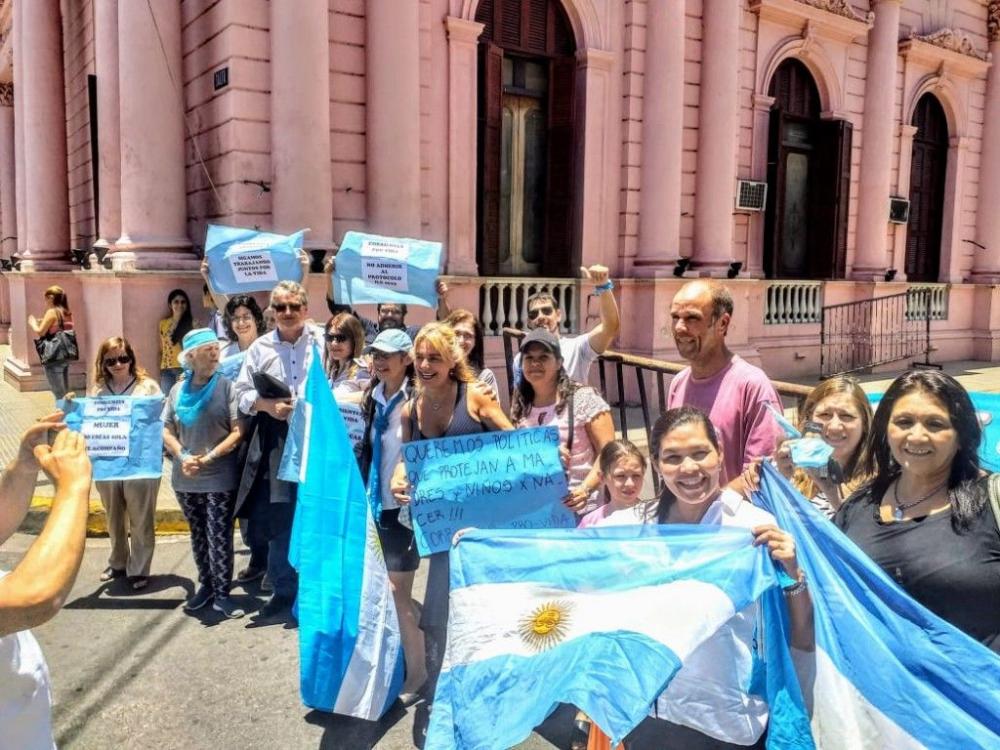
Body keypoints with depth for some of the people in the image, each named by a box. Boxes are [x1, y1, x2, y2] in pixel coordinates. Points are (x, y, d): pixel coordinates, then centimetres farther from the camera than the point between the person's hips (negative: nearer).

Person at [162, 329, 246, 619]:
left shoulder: (227, 386, -6)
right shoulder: (178, 390, 6)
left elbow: (238, 432, -11)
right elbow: (167, 432, 8)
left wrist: (208, 458, -18)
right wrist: (183, 457, -10)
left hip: (220, 478, -4)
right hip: (186, 479, 4)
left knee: (219, 538, -2)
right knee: (199, 536, 16)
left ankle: (222, 593, 9)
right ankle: (205, 586, 30)